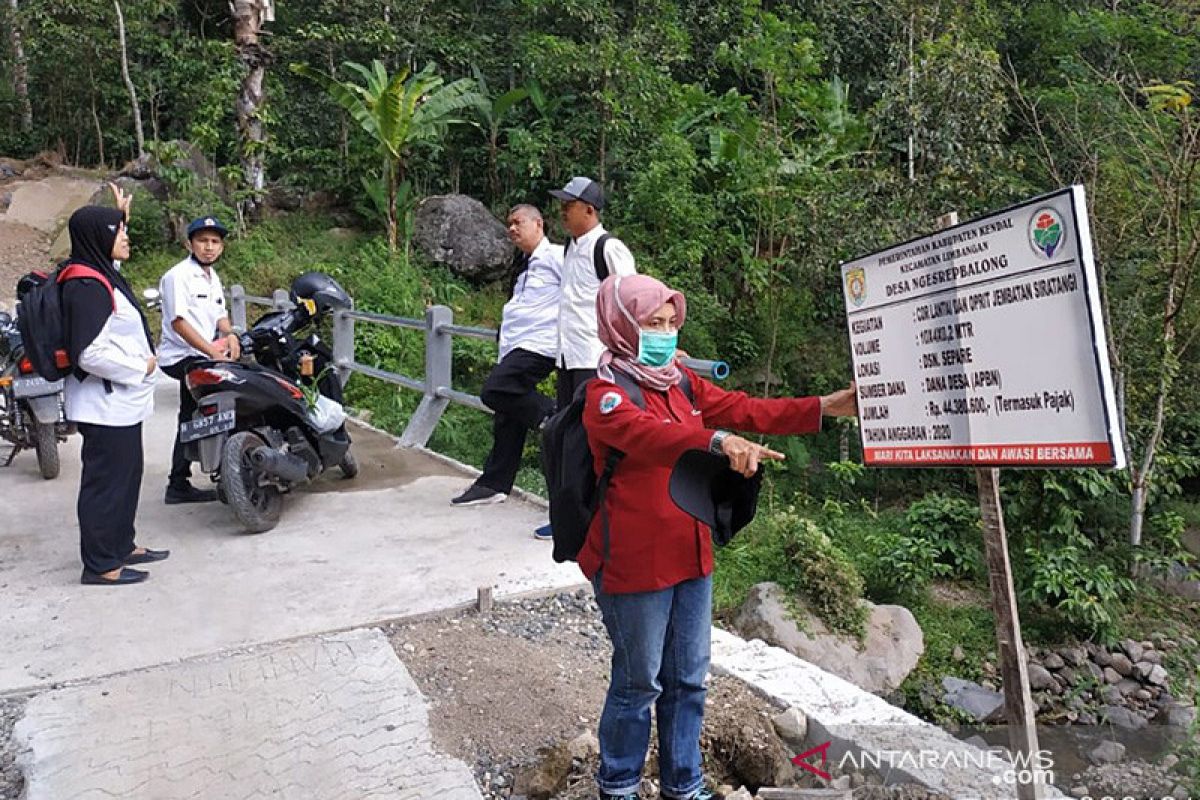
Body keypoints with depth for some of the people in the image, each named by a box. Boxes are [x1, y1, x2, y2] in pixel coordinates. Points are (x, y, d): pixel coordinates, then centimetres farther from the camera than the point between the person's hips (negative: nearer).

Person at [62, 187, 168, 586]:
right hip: (105, 404, -10)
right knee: (106, 479, -1)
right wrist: (140, 367, -17)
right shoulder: (87, 287, -21)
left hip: (121, 400, 10)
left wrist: (121, 215, 35)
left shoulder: (102, 274, 10)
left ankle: (122, 545, 33)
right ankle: (100, 565, 10)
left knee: (127, 473, 19)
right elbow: (89, 353, -28)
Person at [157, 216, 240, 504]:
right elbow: (178, 321, -20)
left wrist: (230, 335, -10)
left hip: (201, 357, 9)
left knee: (191, 421, 13)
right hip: (181, 357, -9)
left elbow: (220, 315, 14)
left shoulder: (213, 278, 16)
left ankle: (179, 485, 23)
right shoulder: (178, 275, -12)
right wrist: (213, 351, -26)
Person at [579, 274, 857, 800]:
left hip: (691, 557, 7)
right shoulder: (605, 394, -14)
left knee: (688, 679, 17)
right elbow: (647, 434, -34)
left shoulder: (682, 382, 9)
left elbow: (746, 410, 4)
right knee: (639, 683, 8)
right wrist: (718, 441, -51)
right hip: (633, 565, -7)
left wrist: (824, 408, -5)